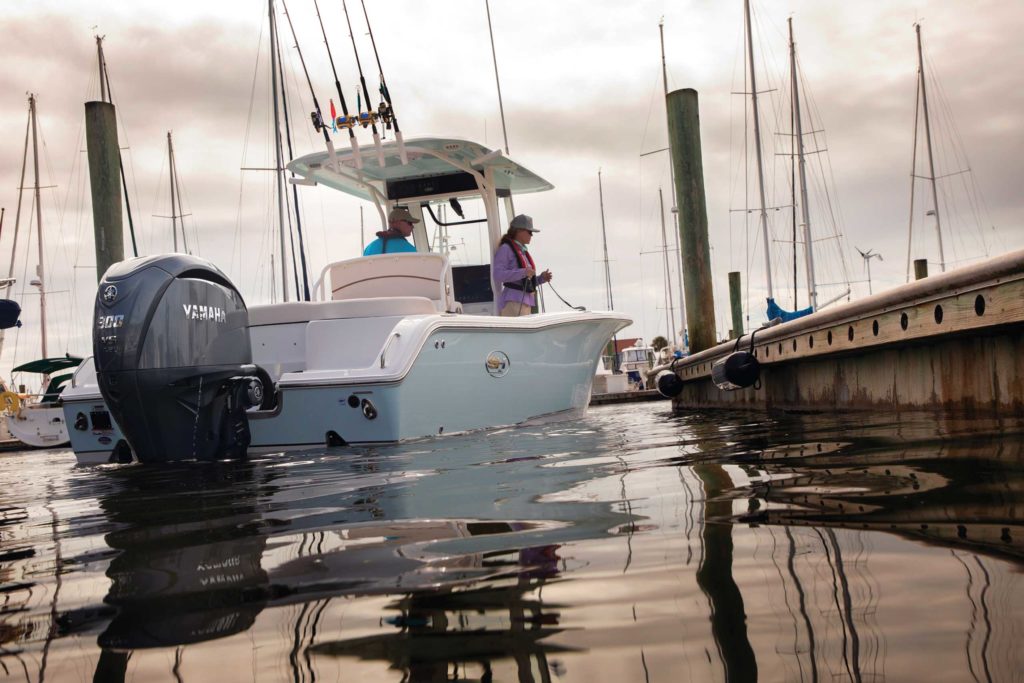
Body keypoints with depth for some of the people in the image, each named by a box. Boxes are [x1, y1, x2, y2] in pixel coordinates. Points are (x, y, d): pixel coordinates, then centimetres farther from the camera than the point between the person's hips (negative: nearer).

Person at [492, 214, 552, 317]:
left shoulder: (523, 251, 22)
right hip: (512, 302, -9)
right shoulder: (505, 249, -4)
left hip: (526, 302, 9)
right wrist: (523, 272, -23)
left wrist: (541, 278, 10)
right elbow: (498, 275, -16)